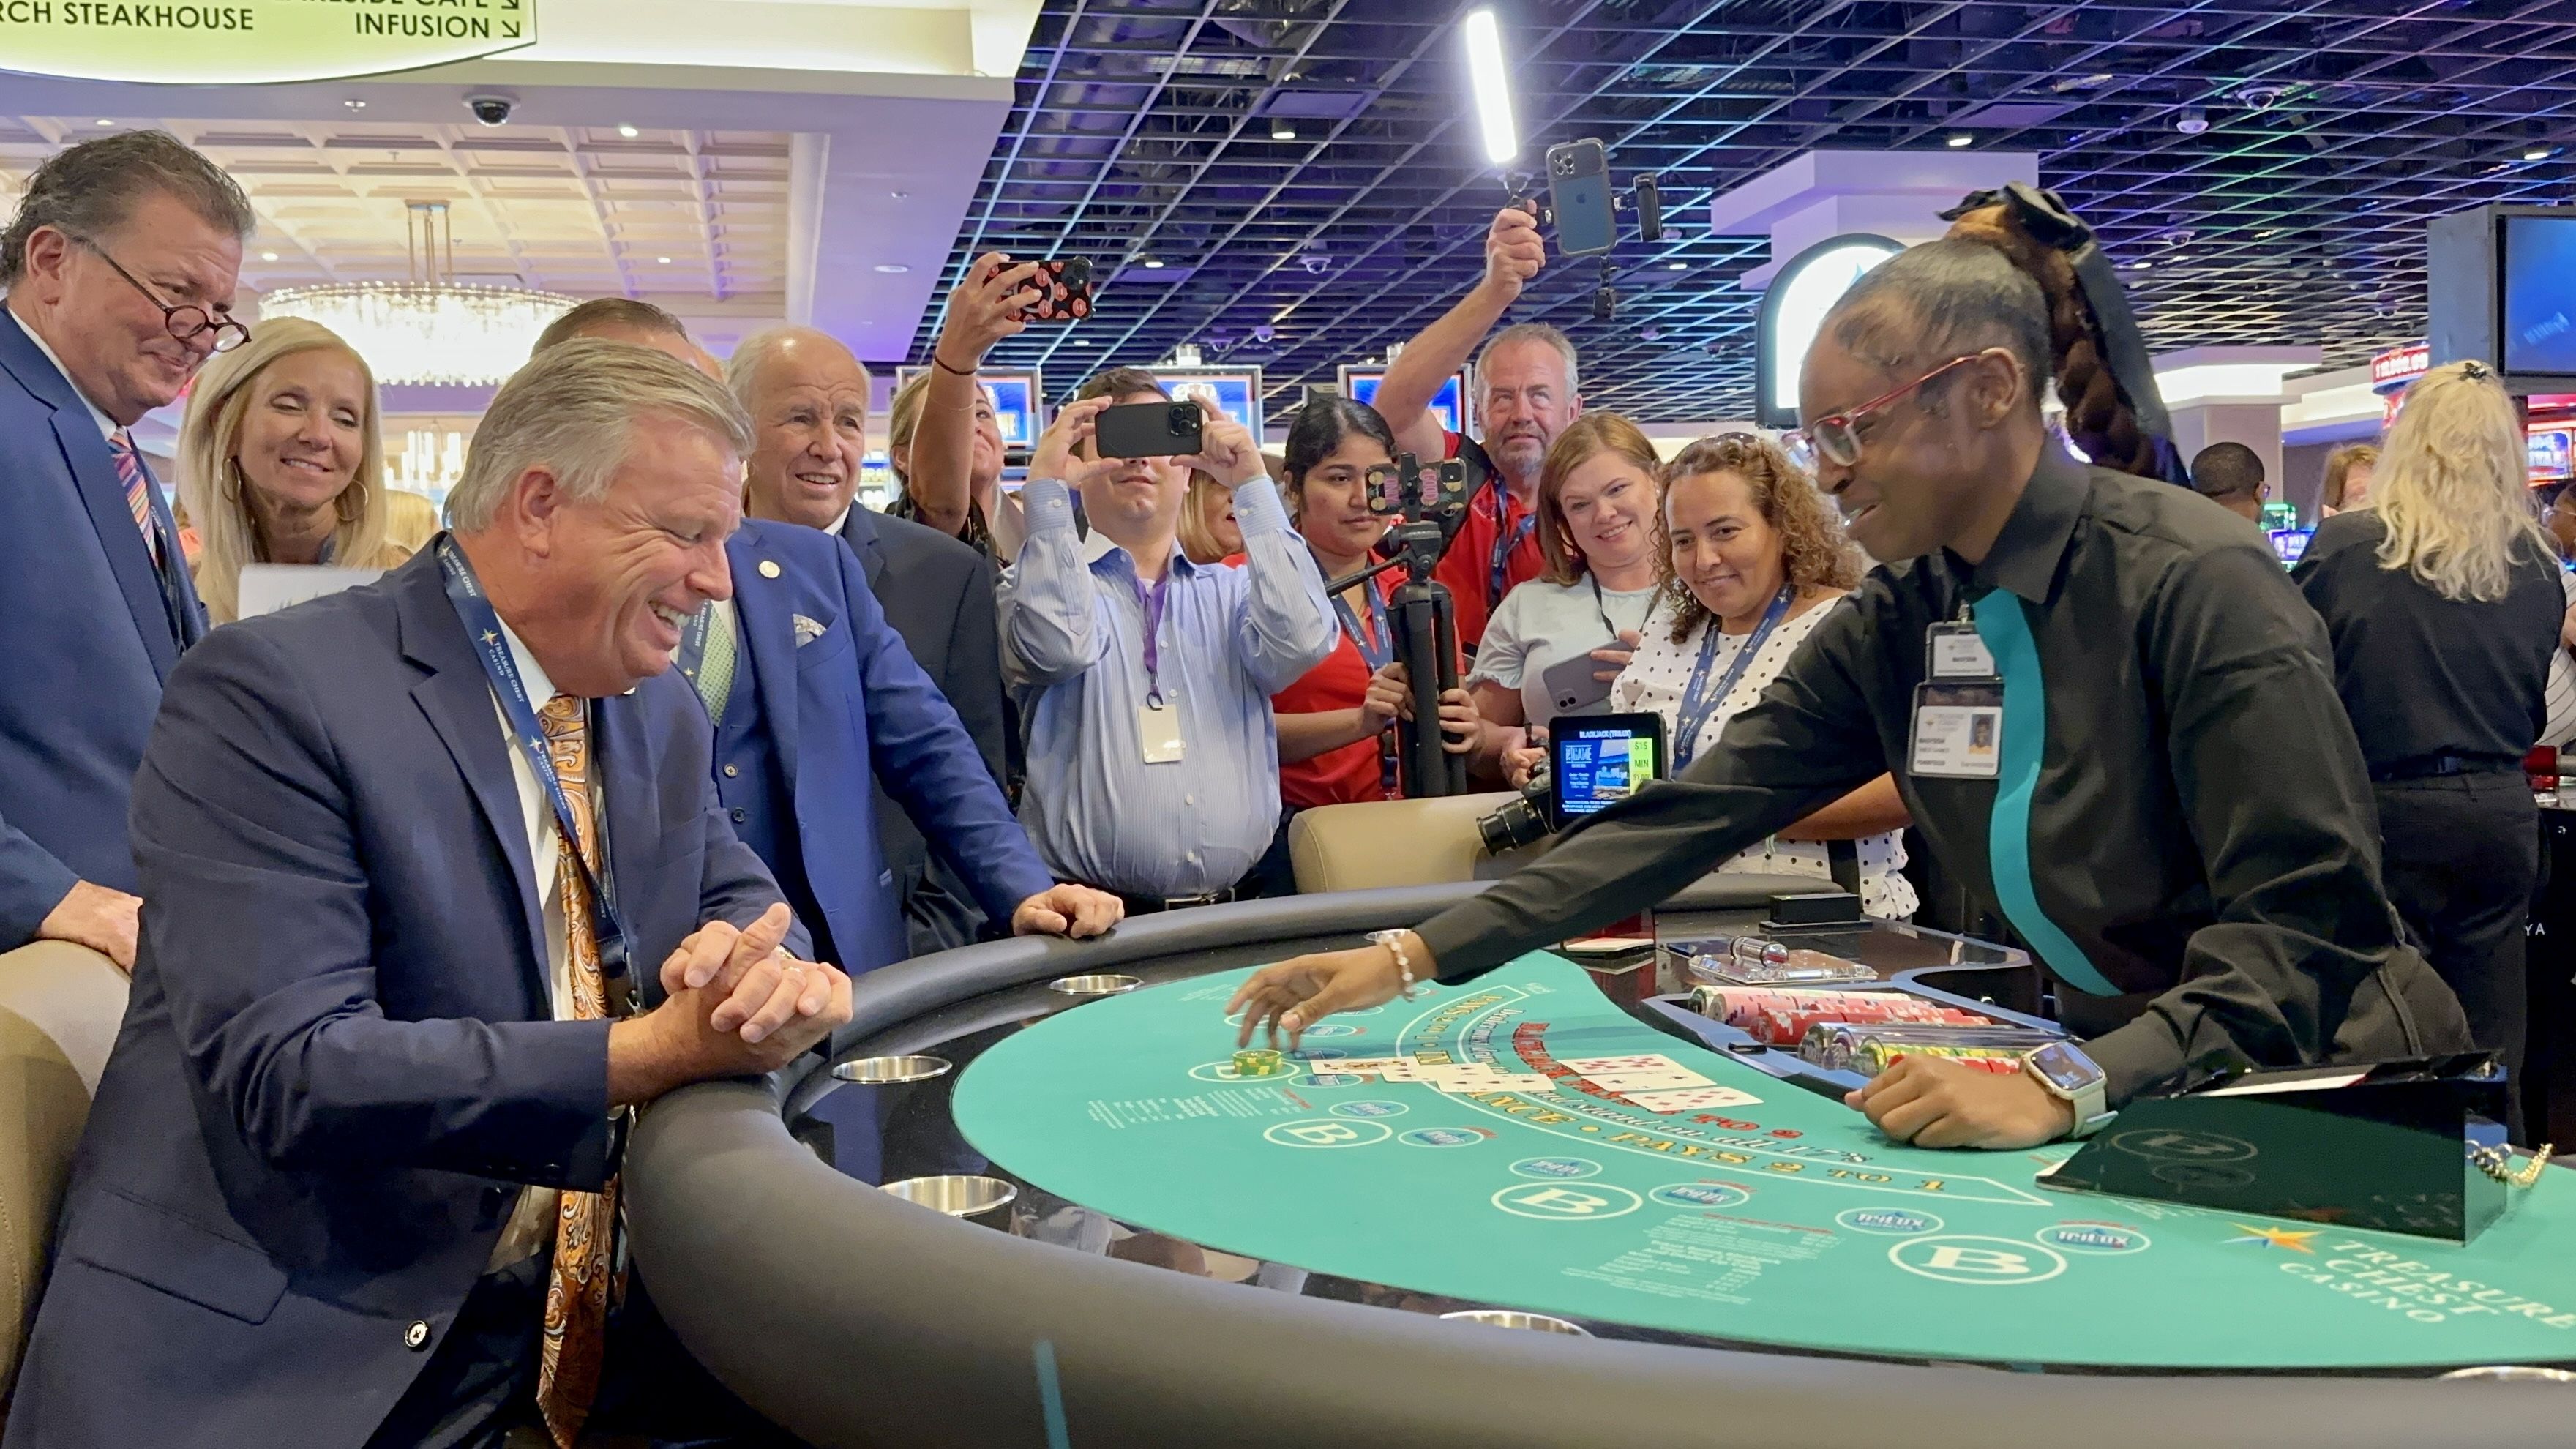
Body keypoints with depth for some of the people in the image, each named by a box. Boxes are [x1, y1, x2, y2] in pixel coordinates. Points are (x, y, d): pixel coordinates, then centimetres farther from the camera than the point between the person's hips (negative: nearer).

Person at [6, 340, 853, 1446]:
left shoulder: (664, 718, 8)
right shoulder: (268, 691, -14)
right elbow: (282, 1071, -21)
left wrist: (759, 968, -13)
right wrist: (652, 1053, -28)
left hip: (591, 1314, 6)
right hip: (278, 1354, -6)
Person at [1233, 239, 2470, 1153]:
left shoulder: (2196, 580, -20)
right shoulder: (1895, 622, -2)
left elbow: (2311, 920, -22)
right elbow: (1693, 812, -5)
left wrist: (2068, 1088, -35)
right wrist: (1414, 957, -11)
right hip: (2129, 1080, 5)